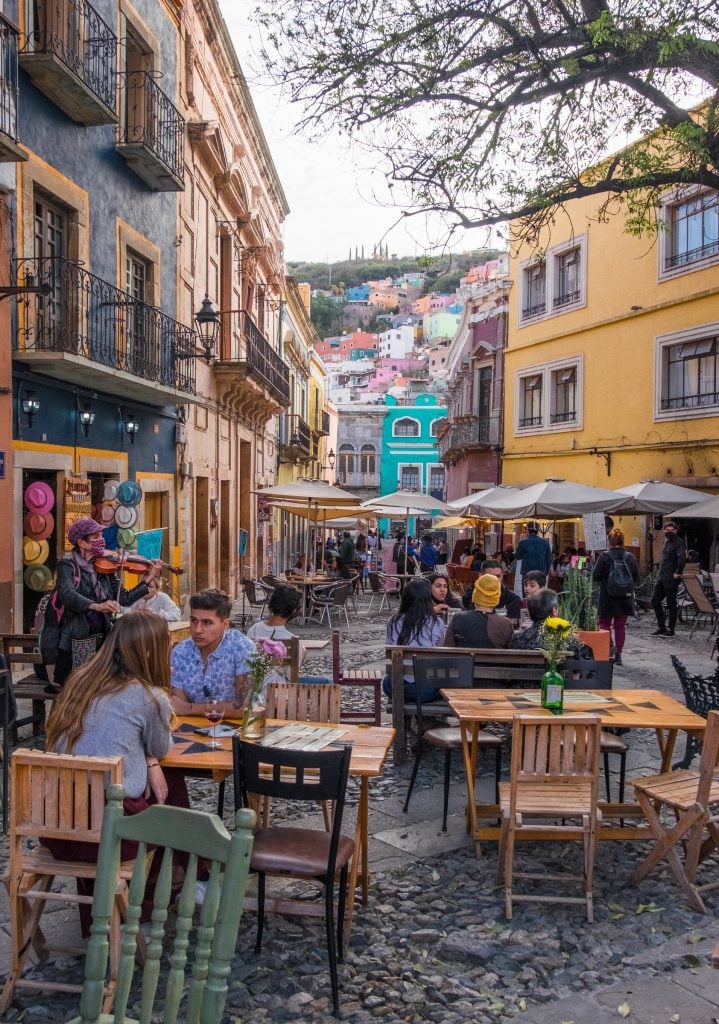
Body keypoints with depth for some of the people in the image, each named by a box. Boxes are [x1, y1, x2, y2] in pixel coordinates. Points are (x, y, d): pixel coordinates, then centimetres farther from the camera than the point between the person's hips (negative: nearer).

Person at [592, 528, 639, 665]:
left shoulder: (604, 556, -13)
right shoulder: (630, 557, -2)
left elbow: (595, 576, -12)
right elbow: (636, 579, 4)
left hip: (608, 597, -3)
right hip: (625, 598, 3)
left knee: (605, 624, 11)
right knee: (620, 626, 12)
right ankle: (618, 654, 15)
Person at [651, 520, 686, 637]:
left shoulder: (678, 542, -12)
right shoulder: (666, 542, 16)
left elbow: (682, 557, -26)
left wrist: (678, 572, -22)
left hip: (671, 579, -9)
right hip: (661, 577, 9)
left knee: (671, 604, -1)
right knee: (655, 600, 9)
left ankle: (670, 629, 8)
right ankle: (661, 627, 17)